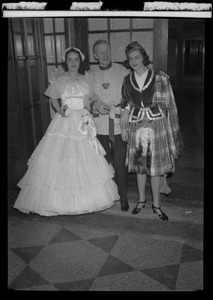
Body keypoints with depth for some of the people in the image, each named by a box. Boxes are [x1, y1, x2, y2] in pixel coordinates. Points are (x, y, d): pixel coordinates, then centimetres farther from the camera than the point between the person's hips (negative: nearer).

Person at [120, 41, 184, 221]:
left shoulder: (160, 78, -5)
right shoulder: (127, 80, 4)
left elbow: (169, 104, -1)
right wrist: (124, 127, 8)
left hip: (157, 126, -2)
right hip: (136, 127, 3)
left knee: (156, 166, 3)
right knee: (139, 165, 11)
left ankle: (156, 204, 19)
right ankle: (142, 200, 29)